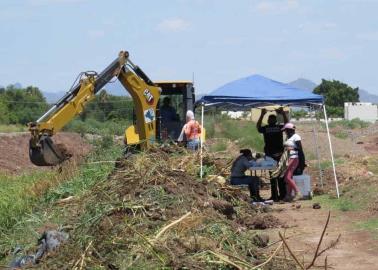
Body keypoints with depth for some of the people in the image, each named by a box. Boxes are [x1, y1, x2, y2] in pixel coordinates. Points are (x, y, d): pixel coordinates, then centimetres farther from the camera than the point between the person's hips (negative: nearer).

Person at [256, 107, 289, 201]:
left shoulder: (265, 128, 0)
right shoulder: (279, 127, 1)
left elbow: (258, 127, 23)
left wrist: (262, 115, 28)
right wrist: (283, 113, 26)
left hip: (269, 155, 0)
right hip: (279, 154, 1)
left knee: (272, 176, 4)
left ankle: (274, 195, 3)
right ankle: (282, 194, 8)